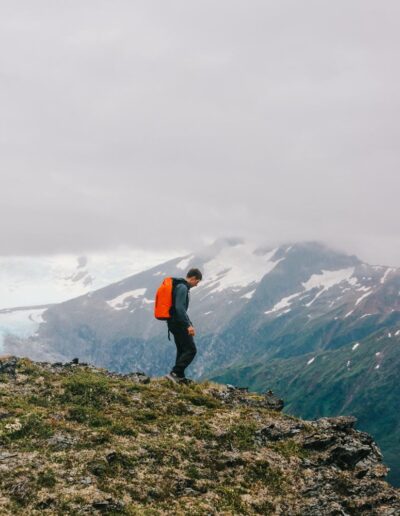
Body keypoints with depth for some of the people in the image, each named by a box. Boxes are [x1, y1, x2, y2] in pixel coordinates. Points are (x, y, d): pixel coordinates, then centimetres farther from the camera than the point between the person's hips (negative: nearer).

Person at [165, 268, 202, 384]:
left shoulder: (180, 286, 17)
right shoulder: (183, 288, -15)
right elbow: (179, 308, -25)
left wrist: (188, 323, 29)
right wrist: (188, 325, -27)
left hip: (174, 322, 10)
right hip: (178, 323, -10)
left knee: (182, 350, 17)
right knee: (191, 350, -9)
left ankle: (180, 377, 20)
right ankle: (174, 373, -14)